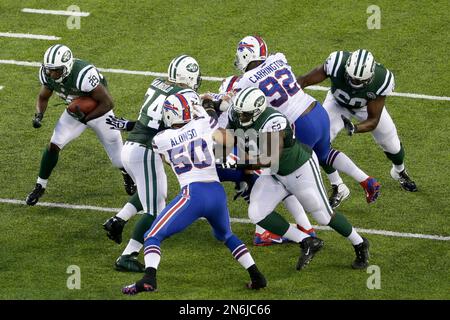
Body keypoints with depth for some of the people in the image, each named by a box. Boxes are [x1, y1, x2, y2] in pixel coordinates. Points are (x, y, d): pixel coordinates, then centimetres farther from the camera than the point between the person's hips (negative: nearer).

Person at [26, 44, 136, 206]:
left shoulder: (83, 75, -42)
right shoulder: (47, 74, -23)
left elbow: (108, 103, -32)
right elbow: (43, 97, -1)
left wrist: (85, 118, -33)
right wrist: (39, 115, -19)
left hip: (99, 112, -4)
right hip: (75, 111, 4)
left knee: (120, 161, 4)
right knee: (54, 145, -12)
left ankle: (128, 174, 40)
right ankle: (40, 186, 6)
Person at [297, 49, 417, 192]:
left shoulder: (381, 81, -41)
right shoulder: (337, 64, -43)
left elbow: (373, 120, -33)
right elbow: (303, 81, -31)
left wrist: (355, 128, -52)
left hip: (367, 106, 0)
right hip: (338, 103, 0)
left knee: (392, 145, 12)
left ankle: (400, 172, 49)